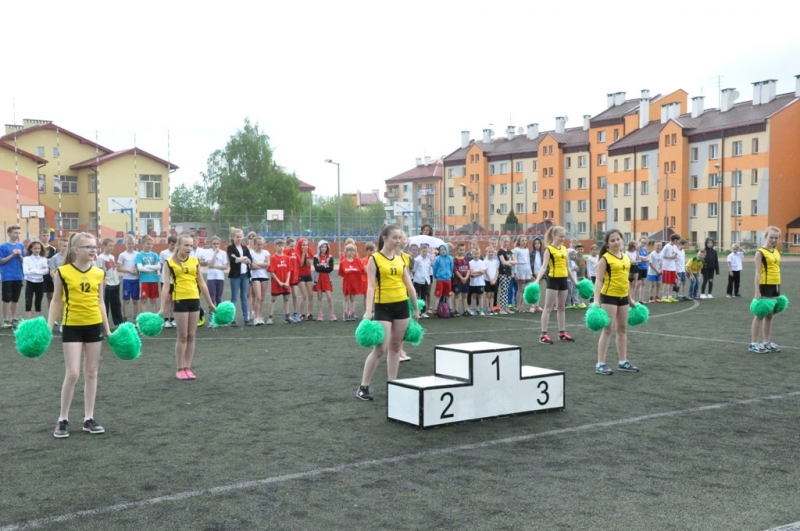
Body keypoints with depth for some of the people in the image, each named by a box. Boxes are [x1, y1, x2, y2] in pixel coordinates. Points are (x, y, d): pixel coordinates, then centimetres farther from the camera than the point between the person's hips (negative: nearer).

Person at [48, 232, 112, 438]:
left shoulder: (98, 273, 3)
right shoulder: (62, 272, -7)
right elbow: (56, 301, -1)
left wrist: (108, 329, 11)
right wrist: (48, 327, -8)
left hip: (94, 326, 4)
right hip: (72, 327, -4)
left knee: (91, 373, 8)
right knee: (72, 374, -7)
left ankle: (88, 418, 16)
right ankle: (63, 420, 8)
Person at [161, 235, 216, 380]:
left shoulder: (195, 261, 8)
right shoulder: (170, 262, -3)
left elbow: (202, 283, 14)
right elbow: (166, 285, -7)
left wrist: (210, 302, 16)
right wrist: (162, 308, -12)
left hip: (194, 300, 4)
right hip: (180, 300, -4)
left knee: (191, 336, 7)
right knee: (182, 336, 0)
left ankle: (187, 368, 14)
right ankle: (180, 369, 10)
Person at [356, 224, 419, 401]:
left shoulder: (400, 259, 9)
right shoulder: (374, 259, -7)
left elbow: (409, 285, 13)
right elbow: (371, 287, -13)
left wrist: (416, 308, 14)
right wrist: (368, 311, -22)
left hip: (401, 306, 6)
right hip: (383, 307, -5)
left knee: (396, 347, 10)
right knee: (380, 349, -8)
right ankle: (363, 387, 2)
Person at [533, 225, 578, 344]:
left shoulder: (564, 248, 11)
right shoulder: (549, 249, -8)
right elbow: (544, 267, -16)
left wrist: (575, 281, 20)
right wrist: (537, 280, -29)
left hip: (563, 280, 7)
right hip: (553, 280, -7)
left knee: (561, 307, 13)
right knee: (548, 307, -4)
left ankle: (562, 333, 20)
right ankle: (543, 335, -3)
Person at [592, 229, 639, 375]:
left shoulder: (626, 257, 9)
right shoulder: (605, 259, -11)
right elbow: (599, 280, -16)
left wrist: (630, 299, 20)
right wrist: (596, 300, -25)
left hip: (623, 297, 7)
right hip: (609, 297, -7)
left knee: (622, 329, 13)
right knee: (608, 329, -6)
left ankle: (623, 362, 22)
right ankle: (600, 364, 0)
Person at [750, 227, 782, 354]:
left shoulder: (777, 252, 11)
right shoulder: (760, 252, -11)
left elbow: (777, 270, 16)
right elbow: (758, 273, -15)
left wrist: (778, 288, 16)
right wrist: (757, 291, -19)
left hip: (775, 286, 7)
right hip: (765, 286, -7)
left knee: (770, 315, 12)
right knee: (760, 315, -3)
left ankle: (767, 342, 19)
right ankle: (753, 343, 2)